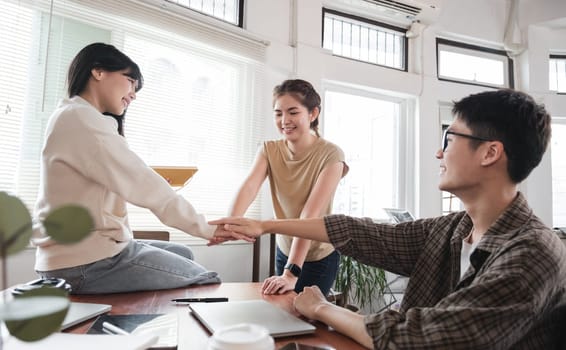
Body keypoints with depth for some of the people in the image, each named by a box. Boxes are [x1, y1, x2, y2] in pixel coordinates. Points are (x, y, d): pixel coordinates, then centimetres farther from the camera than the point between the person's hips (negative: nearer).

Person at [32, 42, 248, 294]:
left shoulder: (76, 117, 17)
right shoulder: (81, 118, -16)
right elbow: (144, 186, -21)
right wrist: (208, 229, -14)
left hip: (82, 248, 10)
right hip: (87, 262, -10)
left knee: (181, 254, 22)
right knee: (209, 283, -3)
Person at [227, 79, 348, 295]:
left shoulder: (330, 155, -22)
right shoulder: (269, 150, -8)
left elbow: (311, 214, -32)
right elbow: (249, 187, -27)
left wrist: (291, 272, -39)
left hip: (319, 257, -4)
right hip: (284, 251, 5)